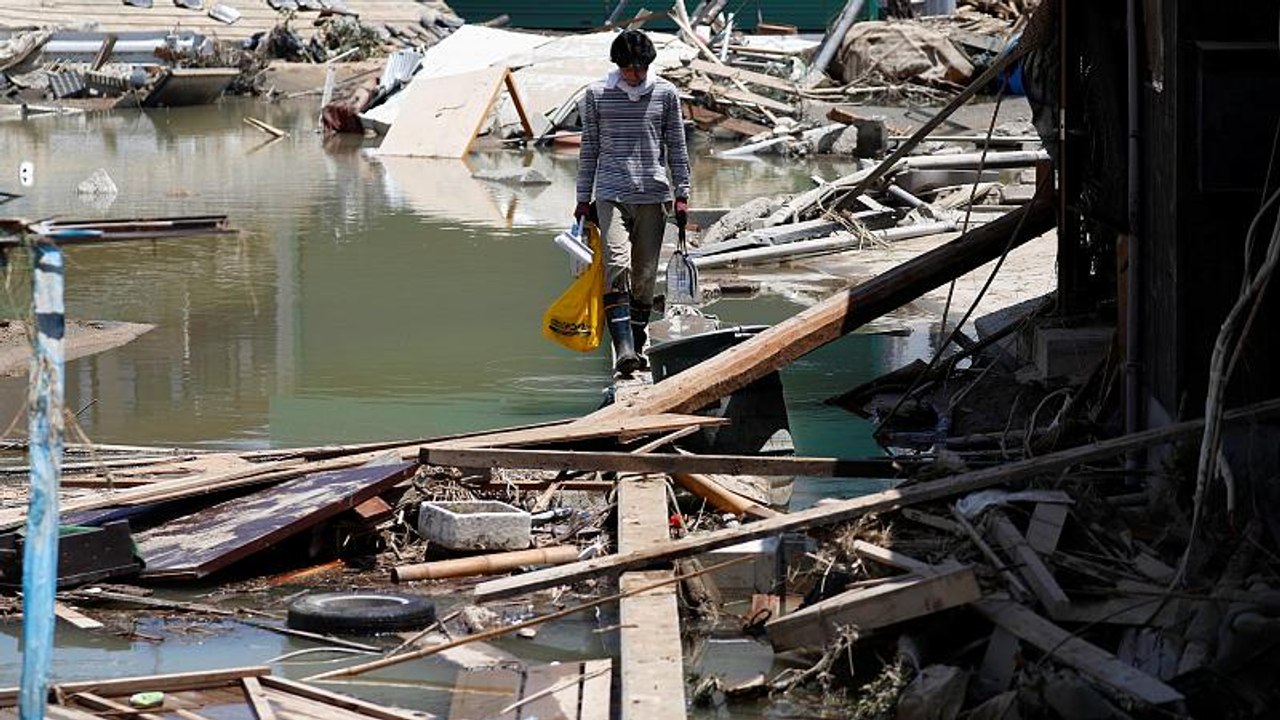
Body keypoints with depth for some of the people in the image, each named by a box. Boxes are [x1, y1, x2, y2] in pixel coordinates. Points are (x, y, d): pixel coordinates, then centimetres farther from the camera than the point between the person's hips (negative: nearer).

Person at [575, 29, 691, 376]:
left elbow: (677, 147, 10)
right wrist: (583, 199, 9)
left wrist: (682, 194, 5)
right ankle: (623, 348, -23)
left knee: (645, 275, 5)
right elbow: (589, 148, 9)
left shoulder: (665, 93, 5)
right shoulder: (596, 94, 3)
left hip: (653, 194, 1)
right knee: (617, 266, -17)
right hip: (611, 194, -1)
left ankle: (638, 344, 17)